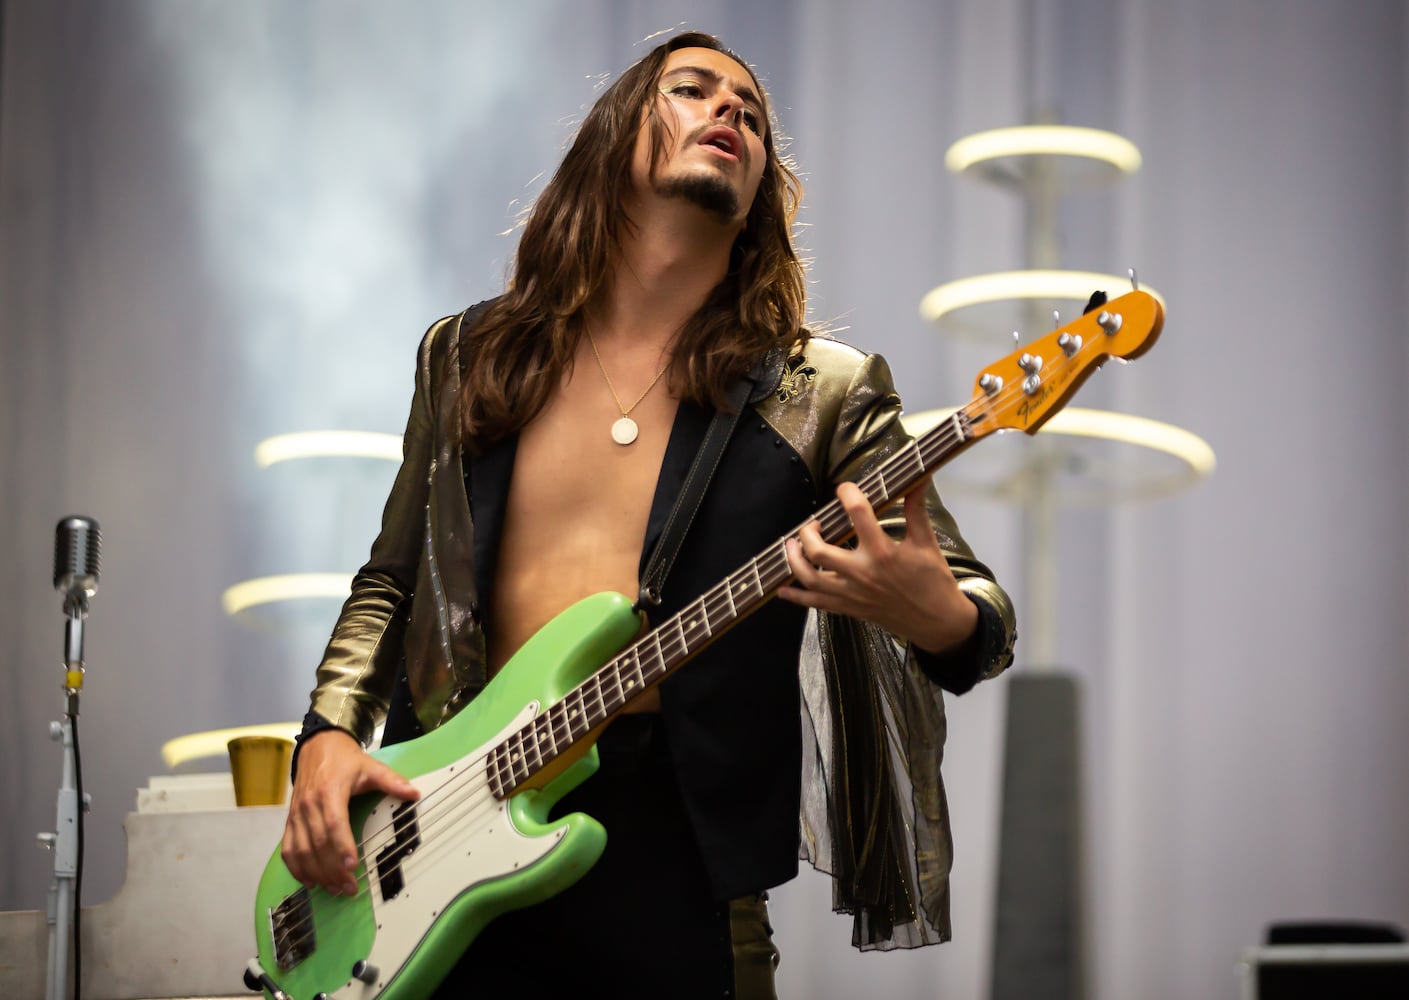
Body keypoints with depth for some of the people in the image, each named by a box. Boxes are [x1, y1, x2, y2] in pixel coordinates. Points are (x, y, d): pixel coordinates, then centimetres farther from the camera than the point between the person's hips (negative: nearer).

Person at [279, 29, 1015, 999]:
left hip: (680, 844, -2)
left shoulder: (821, 394, 2)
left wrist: (936, 617, -26)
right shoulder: (469, 356, 11)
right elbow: (390, 581, 19)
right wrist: (330, 733, 2)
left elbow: (985, 614, -2)